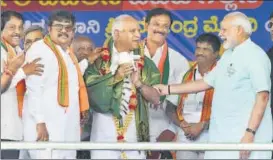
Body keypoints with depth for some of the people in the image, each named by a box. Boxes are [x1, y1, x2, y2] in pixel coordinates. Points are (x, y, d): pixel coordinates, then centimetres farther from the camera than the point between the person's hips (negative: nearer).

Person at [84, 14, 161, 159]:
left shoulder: (145, 63, 8)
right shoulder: (99, 60, 2)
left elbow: (156, 98, 4)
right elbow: (90, 92, -7)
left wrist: (139, 83, -12)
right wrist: (115, 77, -15)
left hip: (134, 135, 2)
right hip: (103, 136, -1)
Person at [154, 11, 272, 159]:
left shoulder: (255, 55, -11)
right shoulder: (228, 55, 17)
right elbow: (206, 83, 24)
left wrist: (250, 133, -22)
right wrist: (168, 89, 21)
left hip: (244, 136, -8)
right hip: (222, 136, 8)